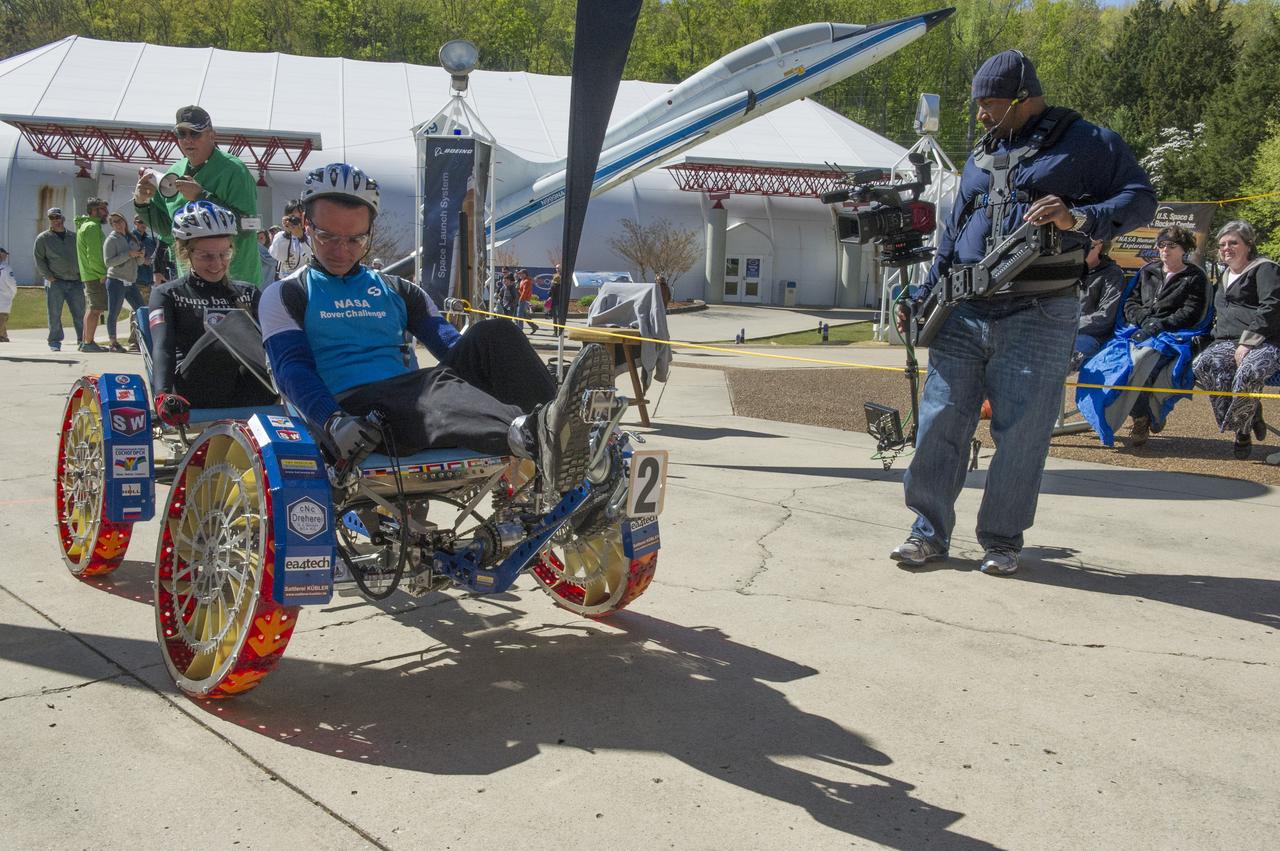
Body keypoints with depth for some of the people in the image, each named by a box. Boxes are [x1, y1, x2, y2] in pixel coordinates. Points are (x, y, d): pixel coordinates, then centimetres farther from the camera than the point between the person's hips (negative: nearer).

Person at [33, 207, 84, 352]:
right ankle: (55, 342, 2)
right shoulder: (43, 238, 5)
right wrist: (49, 277, -9)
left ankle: (82, 340, 7)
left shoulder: (73, 237, 15)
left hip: (75, 282, 3)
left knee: (79, 313, 1)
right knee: (54, 314, -3)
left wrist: (82, 275, 8)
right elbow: (38, 259, 0)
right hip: (55, 282, -3)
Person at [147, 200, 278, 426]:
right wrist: (163, 395, -28)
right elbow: (162, 347, -7)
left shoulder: (247, 293, 20)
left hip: (249, 399, 3)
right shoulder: (168, 294, 11)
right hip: (193, 400, -3)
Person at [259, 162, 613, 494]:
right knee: (436, 385, -37)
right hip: (351, 406, -4)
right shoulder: (285, 296, 16)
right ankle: (534, 434, -69)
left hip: (414, 401, 4)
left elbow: (451, 345, 13)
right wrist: (334, 421, -24)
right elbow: (292, 368, -2)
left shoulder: (398, 292, 27)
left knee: (492, 334, -21)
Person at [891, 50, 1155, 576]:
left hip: (1037, 319, -5)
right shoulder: (980, 158, 20)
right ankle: (929, 532, 8)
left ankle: (1002, 540, 11)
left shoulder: (1086, 144, 3)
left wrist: (1077, 218, -22)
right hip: (964, 315, 5)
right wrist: (923, 300, 18)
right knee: (939, 424, -1)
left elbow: (1140, 199, -5)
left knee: (1020, 436, -2)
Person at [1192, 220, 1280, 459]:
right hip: (1228, 342, 7)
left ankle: (1240, 428, -17)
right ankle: (1251, 414, -17)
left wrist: (1247, 342, -18)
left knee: (1249, 371, -41)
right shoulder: (1226, 278, 28)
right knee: (1202, 365, -28)